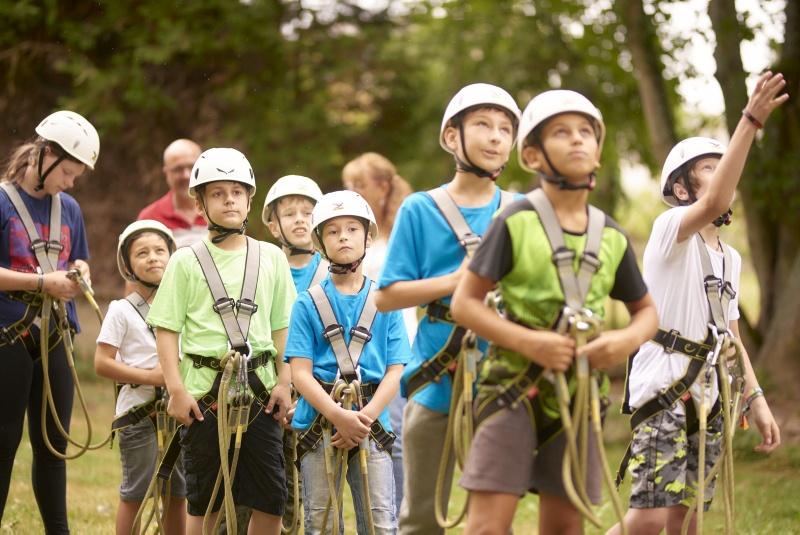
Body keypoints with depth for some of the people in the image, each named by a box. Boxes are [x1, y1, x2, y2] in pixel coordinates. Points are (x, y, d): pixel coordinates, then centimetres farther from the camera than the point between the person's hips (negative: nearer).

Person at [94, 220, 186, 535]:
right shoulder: (122, 311, -4)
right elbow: (102, 364, -9)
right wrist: (149, 376, -16)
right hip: (138, 412, -4)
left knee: (177, 493, 8)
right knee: (134, 493, -1)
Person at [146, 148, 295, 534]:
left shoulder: (270, 257, 9)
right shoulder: (186, 262, 2)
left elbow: (282, 326, 12)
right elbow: (167, 330, 0)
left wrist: (284, 382, 3)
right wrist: (176, 389, -8)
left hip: (258, 388, 2)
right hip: (204, 390, -2)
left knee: (271, 496, 0)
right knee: (204, 501, 3)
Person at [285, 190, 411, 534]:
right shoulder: (308, 304, 5)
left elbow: (395, 372, 3)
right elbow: (301, 373, -3)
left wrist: (365, 417, -12)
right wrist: (339, 416, -16)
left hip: (372, 424, 0)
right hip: (319, 419, 0)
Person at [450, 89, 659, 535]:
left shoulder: (612, 238, 7)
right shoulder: (516, 223, -6)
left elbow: (646, 310, 19)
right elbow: (465, 302, -6)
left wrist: (627, 340, -5)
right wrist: (527, 341, -18)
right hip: (514, 385, -4)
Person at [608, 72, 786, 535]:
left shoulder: (731, 258, 20)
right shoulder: (671, 227, -5)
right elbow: (714, 204, -27)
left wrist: (757, 399, 13)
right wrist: (751, 120, -33)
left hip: (709, 393, 8)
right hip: (663, 386, -8)